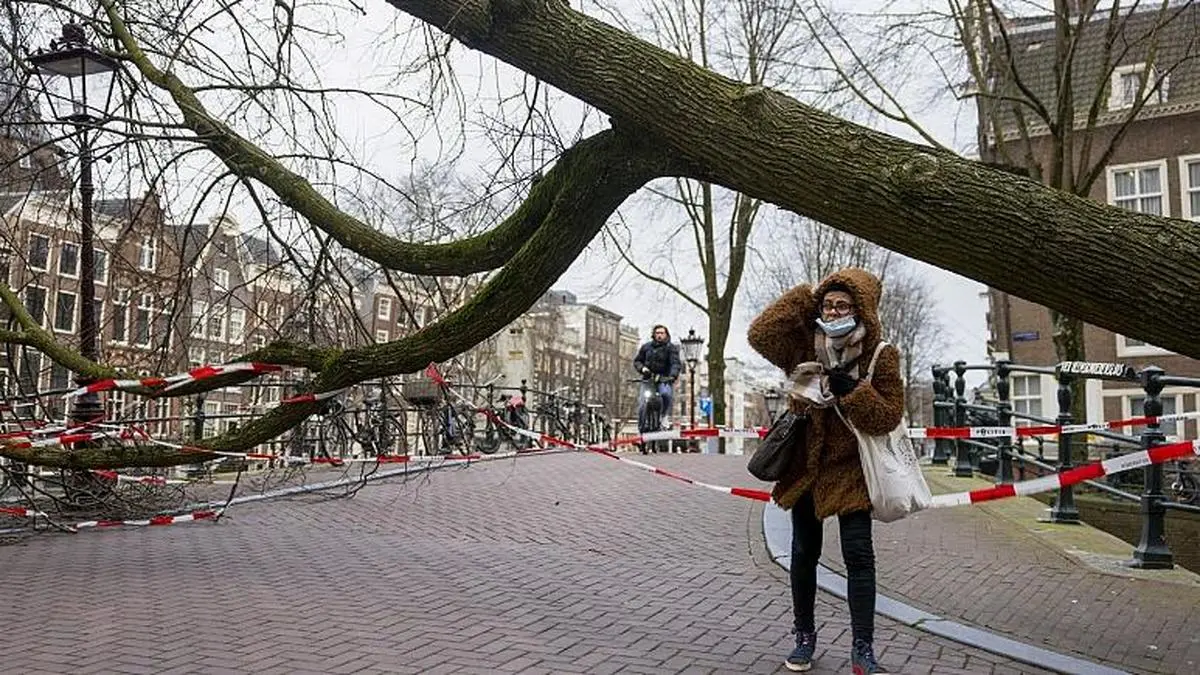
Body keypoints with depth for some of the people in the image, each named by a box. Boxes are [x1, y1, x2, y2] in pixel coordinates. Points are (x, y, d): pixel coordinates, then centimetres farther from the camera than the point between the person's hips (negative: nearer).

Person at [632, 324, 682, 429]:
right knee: (642, 404, -12)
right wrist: (642, 368, -4)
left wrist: (672, 376, -30)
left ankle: (664, 416, -9)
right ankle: (641, 429, 4)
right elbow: (637, 361, 19)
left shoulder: (671, 347, 2)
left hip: (664, 379, -2)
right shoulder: (646, 347, 13)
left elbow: (676, 363, -12)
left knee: (666, 393, -34)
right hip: (648, 378, 3)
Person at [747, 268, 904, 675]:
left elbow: (888, 417, -13)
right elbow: (760, 334, -18)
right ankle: (804, 636, 27)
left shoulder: (881, 356, -8)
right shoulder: (804, 346, -3)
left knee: (859, 554, -7)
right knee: (804, 553, 12)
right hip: (805, 466, 3)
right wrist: (806, 297, -16)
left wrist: (850, 389, -26)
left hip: (851, 470, -2)